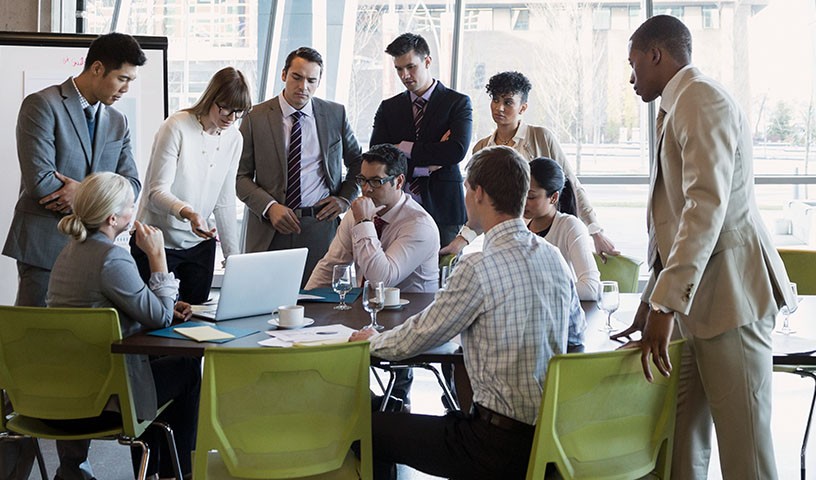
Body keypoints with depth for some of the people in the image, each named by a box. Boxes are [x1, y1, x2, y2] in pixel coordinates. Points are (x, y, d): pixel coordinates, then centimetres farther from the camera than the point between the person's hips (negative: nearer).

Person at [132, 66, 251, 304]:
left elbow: (225, 202, 8)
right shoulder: (176, 127, -13)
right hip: (158, 242, -5)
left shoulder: (233, 138, 5)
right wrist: (187, 212, -38)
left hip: (199, 242, 5)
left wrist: (233, 256, 4)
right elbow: (157, 191, -18)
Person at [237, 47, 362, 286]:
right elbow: (241, 177, 3)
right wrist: (270, 207, -12)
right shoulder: (256, 118, 3)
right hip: (270, 229, -1)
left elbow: (359, 163, 20)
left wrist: (345, 198, 4)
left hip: (321, 226, 1)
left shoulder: (336, 114, 8)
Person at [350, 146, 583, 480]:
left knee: (370, 428, 5)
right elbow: (575, 319, 23)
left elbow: (418, 338, -7)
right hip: (550, 433, 8)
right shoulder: (554, 257, 4)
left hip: (504, 445, -8)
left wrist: (372, 341, 14)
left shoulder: (479, 268, -18)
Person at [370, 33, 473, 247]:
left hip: (442, 209, -2)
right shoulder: (388, 108, 13)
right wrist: (425, 167, -9)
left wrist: (405, 148, -6)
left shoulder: (458, 102, 3)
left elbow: (457, 151, -13)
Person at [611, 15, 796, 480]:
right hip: (693, 299, 10)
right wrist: (652, 303, 21)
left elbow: (707, 206, -22)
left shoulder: (701, 99, -10)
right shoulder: (678, 107, 20)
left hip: (727, 296, -10)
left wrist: (666, 303, -26)